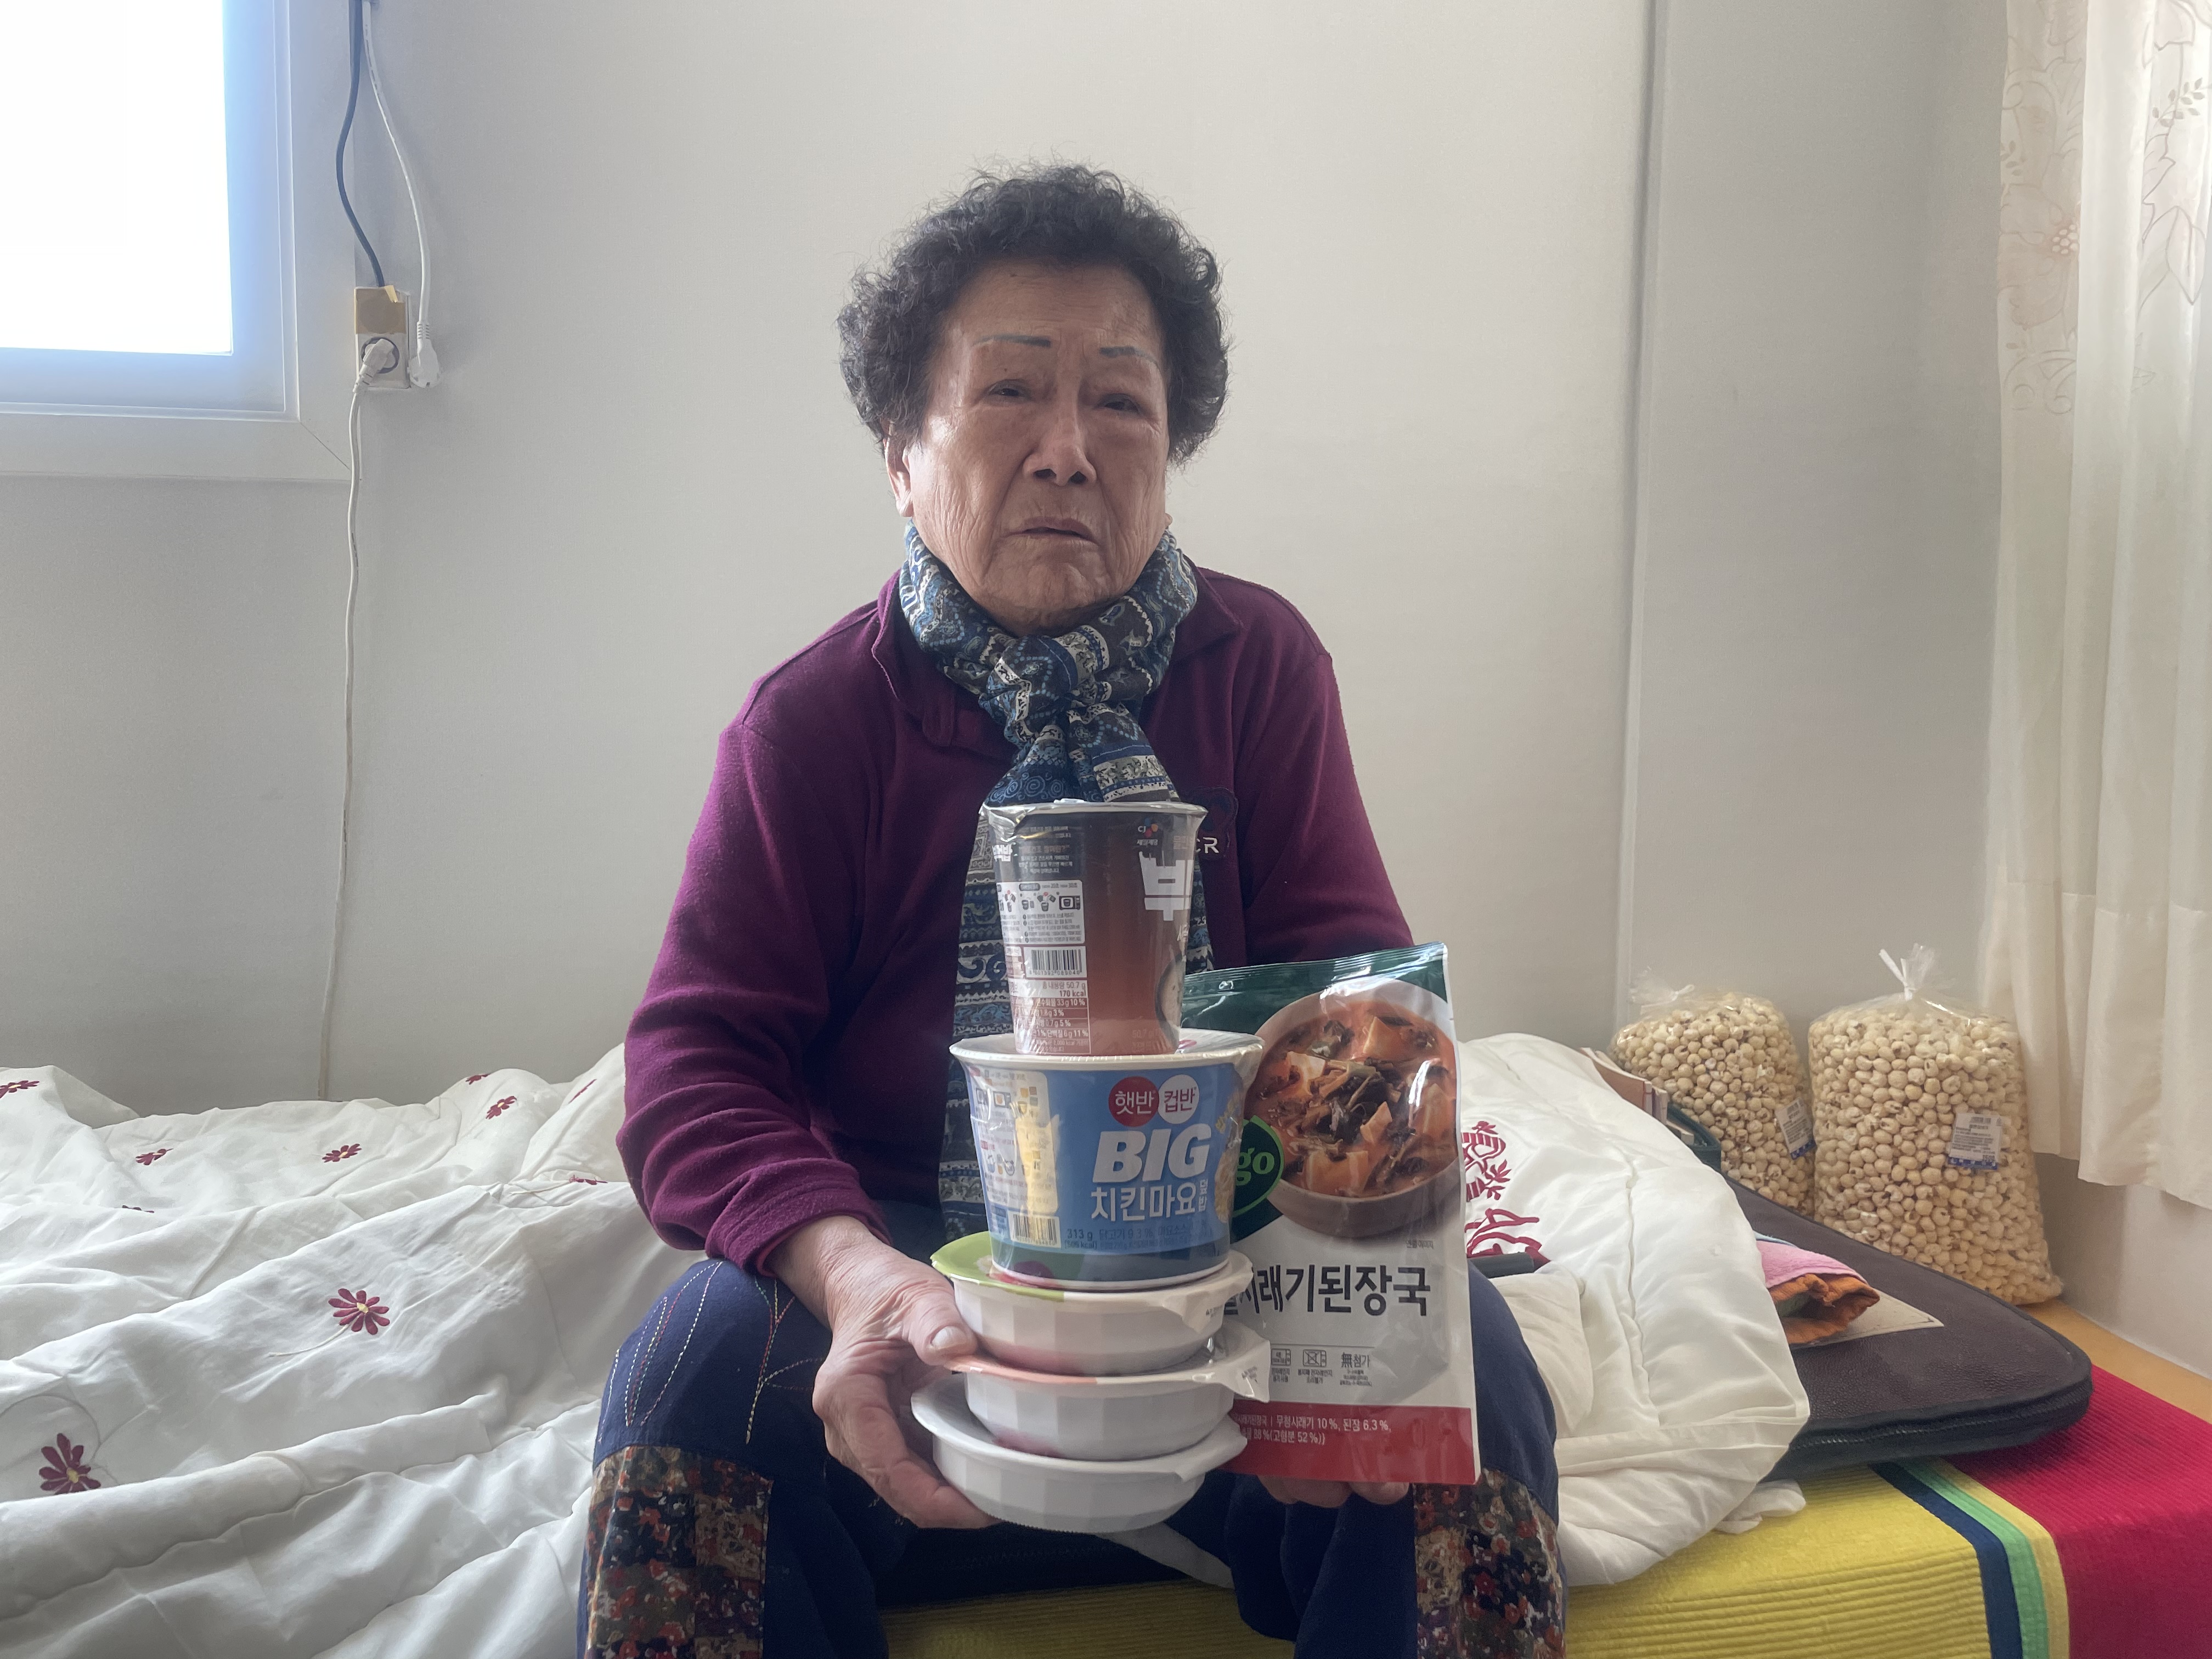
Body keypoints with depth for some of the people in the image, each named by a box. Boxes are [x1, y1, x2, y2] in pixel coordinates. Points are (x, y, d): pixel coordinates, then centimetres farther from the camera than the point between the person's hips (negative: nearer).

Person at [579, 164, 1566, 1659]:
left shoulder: (1261, 666, 2)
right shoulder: (815, 721, -2)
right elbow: (699, 1063, -9)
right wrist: (852, 1271, -32)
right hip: (915, 1266, 0)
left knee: (1458, 1358, -26)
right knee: (697, 1372, -28)